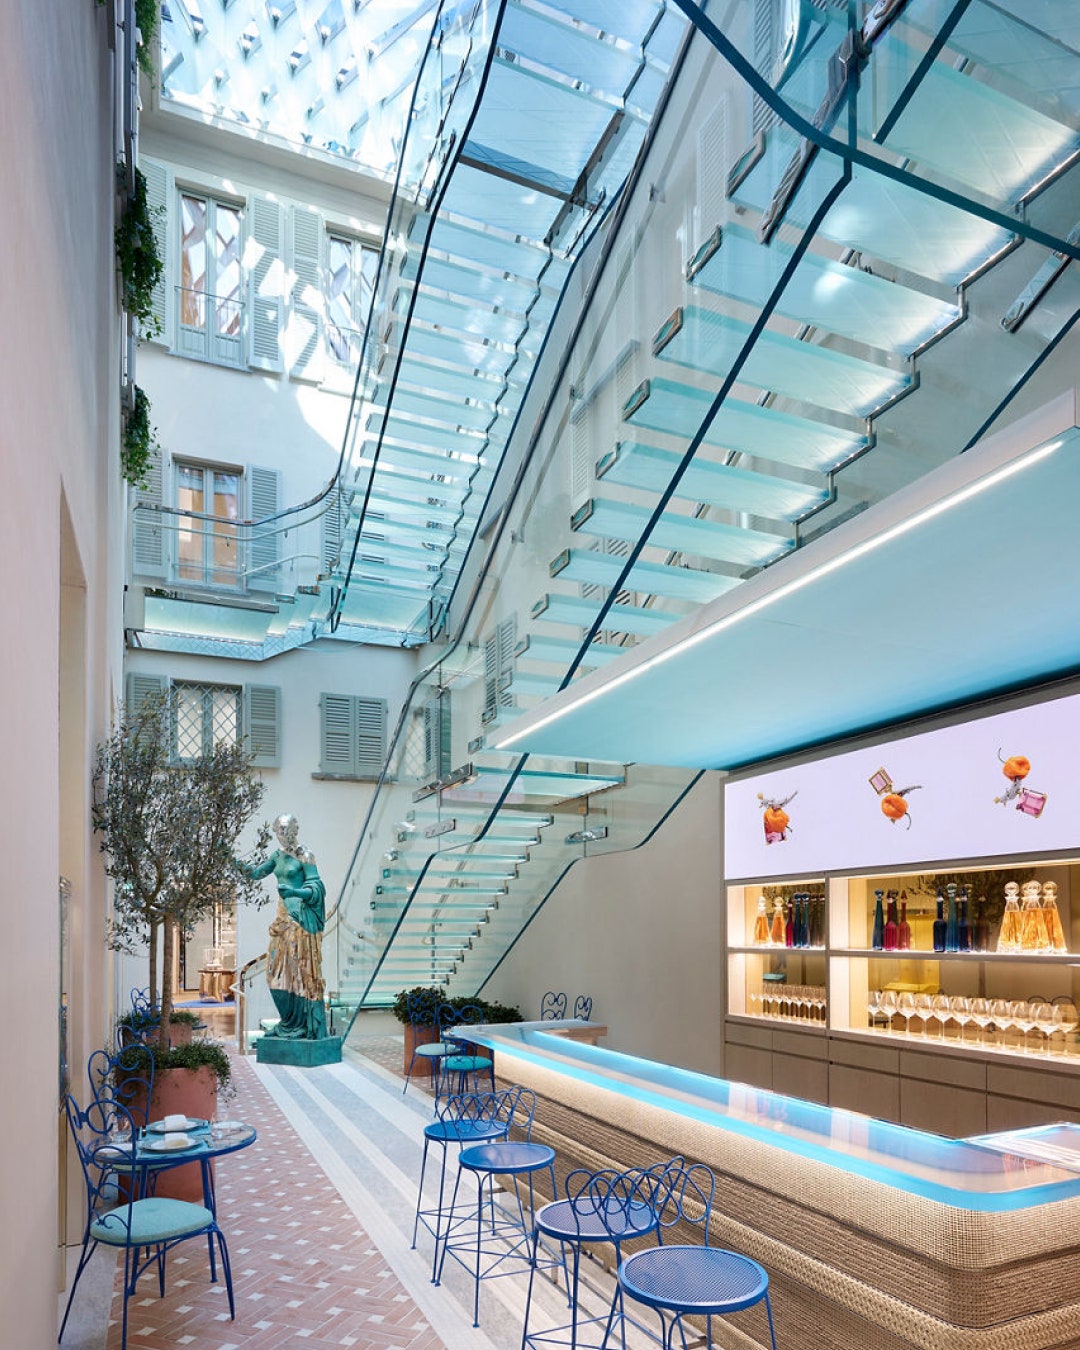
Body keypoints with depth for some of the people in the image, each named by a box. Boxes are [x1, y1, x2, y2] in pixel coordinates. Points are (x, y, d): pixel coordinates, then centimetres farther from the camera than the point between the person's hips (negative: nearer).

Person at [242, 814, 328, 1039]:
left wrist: (295, 891, -29)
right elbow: (257, 871, 17)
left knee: (298, 967, -6)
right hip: (283, 915, 8)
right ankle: (289, 1023, 16)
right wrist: (241, 864, 1)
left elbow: (315, 887, -12)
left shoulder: (304, 856, -9)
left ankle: (303, 1025, 0)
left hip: (300, 917, -8)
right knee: (279, 968, 7)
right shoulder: (278, 855, 12)